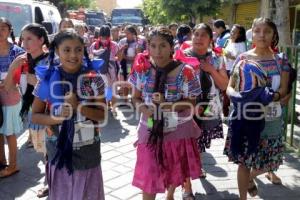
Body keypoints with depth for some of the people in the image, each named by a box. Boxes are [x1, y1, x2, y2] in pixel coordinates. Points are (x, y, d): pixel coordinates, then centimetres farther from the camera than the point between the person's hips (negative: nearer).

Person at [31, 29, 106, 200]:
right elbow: (35, 115, -1)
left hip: (87, 152, 0)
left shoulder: (94, 79, -9)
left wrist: (78, 106, -22)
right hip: (58, 151, 1)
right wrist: (57, 116, -20)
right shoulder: (47, 79, -7)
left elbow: (102, 115, -6)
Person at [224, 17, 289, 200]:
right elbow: (229, 87, -1)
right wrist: (237, 96, -23)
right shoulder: (243, 58, -1)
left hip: (271, 118, 2)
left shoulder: (281, 60, 1)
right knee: (244, 161, 3)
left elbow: (283, 90, -2)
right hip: (245, 116, -1)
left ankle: (251, 177, 46)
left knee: (269, 160, 12)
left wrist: (274, 96, -24)